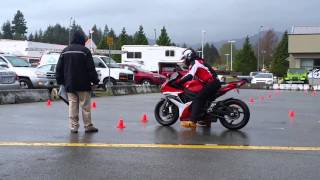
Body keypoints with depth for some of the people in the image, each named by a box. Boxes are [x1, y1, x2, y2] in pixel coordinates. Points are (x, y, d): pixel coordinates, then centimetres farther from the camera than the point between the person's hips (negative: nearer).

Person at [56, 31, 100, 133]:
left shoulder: (65, 51, 9)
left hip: (69, 85, 4)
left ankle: (73, 127, 6)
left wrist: (60, 81, 19)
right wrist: (95, 80, -2)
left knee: (72, 105, 6)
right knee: (85, 106, 2)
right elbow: (91, 68, -10)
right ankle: (88, 126, 7)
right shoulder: (85, 51, -7)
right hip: (83, 85, -4)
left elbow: (59, 68, 11)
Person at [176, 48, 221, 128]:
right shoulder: (199, 61, 25)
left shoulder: (194, 63, -6)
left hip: (210, 84, -11)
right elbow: (194, 76, 35)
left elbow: (189, 76, -21)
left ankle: (192, 121, -28)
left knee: (197, 99, -18)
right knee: (203, 100, 23)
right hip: (215, 82, 11)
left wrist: (178, 82, -17)